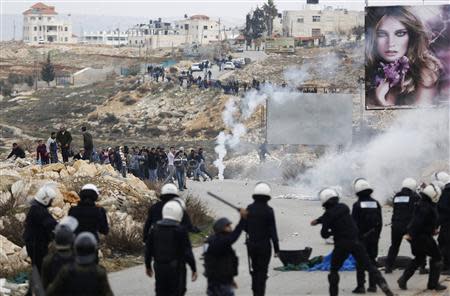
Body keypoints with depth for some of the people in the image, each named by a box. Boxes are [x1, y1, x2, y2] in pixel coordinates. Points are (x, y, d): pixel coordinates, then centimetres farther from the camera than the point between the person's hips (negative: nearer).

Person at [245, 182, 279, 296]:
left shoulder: (249, 209, -1)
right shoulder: (268, 210, -14)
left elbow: (245, 227, 5)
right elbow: (272, 231, -14)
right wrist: (276, 248, -8)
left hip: (251, 244, 4)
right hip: (264, 245, -4)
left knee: (255, 270, 18)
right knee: (262, 271, 2)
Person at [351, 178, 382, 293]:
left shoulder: (357, 205, -13)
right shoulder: (376, 204, 4)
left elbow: (354, 223, -12)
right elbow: (380, 222, 9)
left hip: (361, 237, -5)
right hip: (373, 236, 5)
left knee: (360, 262, -1)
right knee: (372, 260, 13)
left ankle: (361, 286, -5)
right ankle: (373, 285, 14)